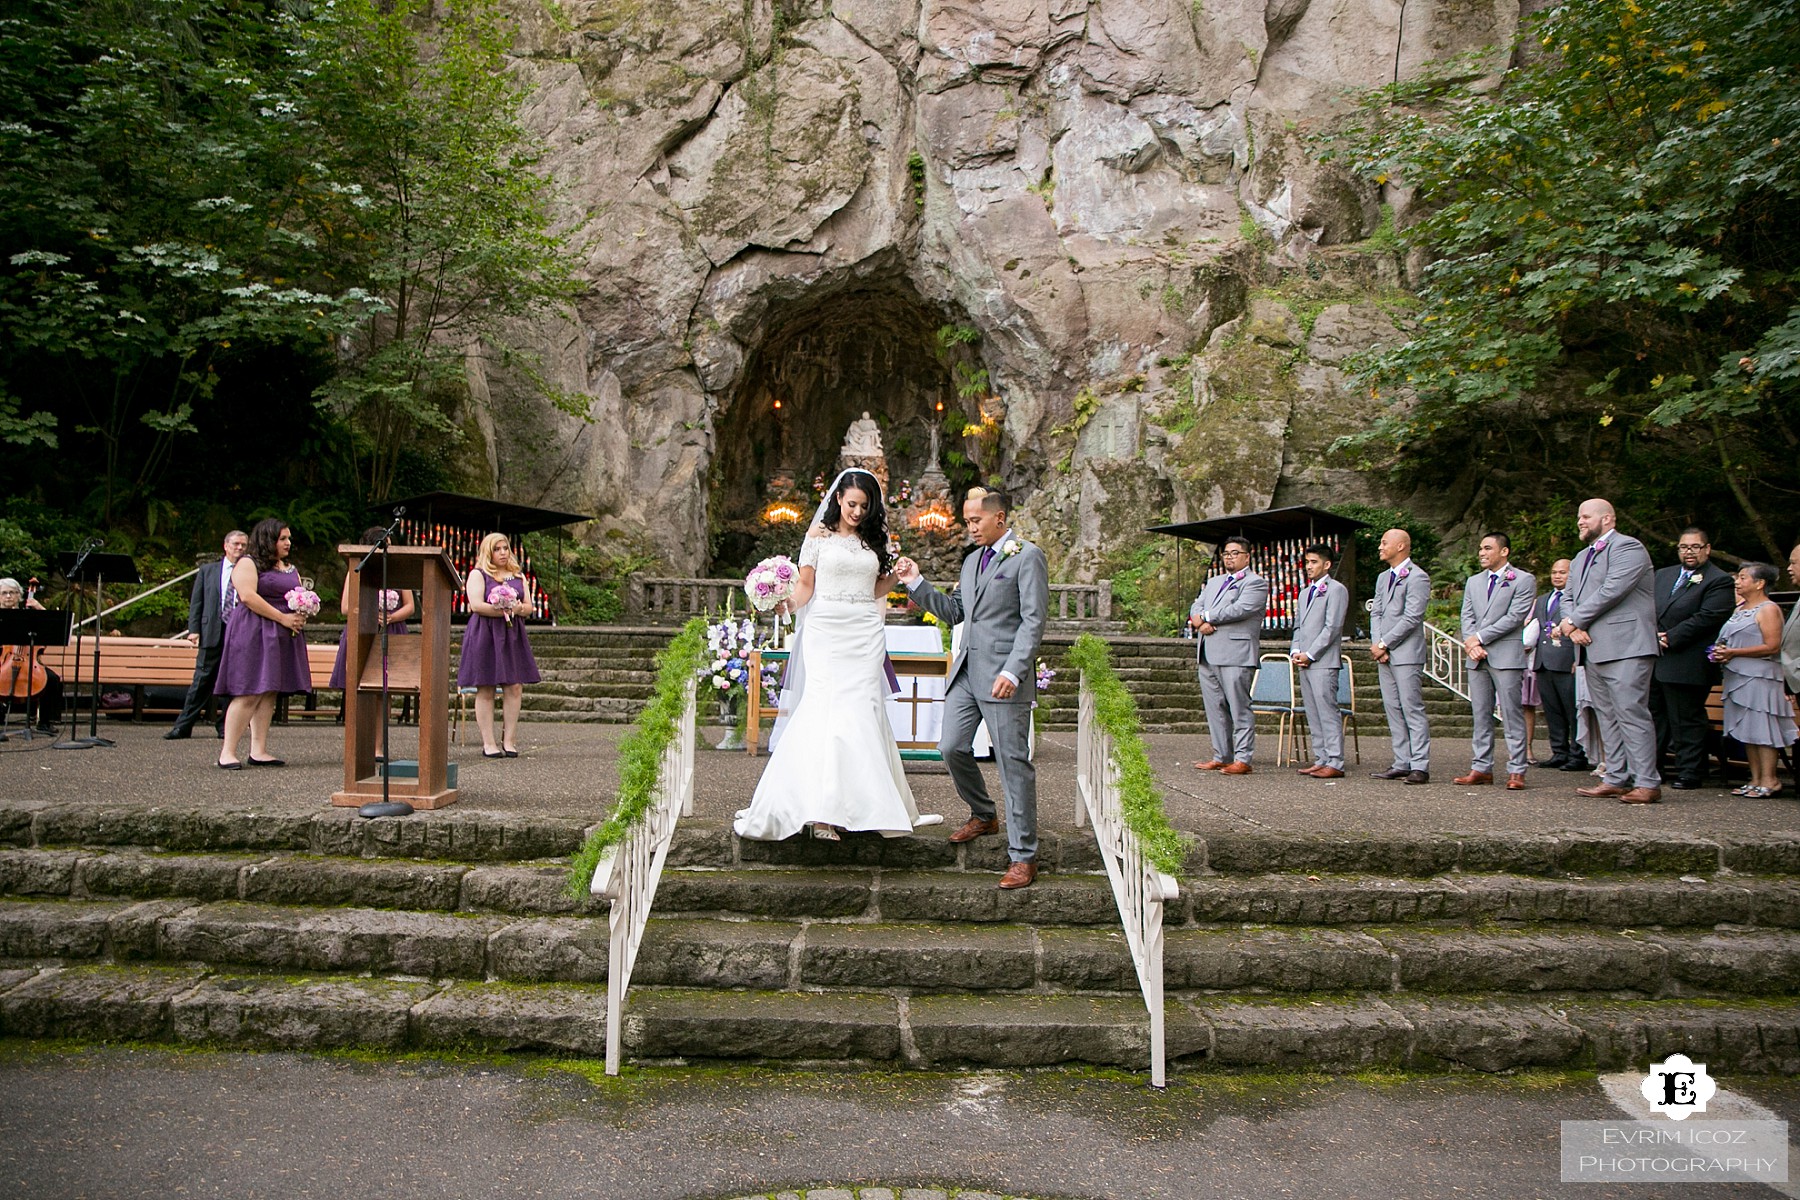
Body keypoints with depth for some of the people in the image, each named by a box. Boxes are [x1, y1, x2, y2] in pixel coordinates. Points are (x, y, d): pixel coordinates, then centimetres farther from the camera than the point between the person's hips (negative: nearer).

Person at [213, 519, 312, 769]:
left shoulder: (290, 569, 20)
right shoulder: (247, 563, -3)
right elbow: (248, 597, -15)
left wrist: (301, 616, -1)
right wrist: (283, 618, -17)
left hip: (282, 636, 8)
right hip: (253, 633, -7)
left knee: (269, 694, 5)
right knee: (248, 693, -12)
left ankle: (258, 751, 6)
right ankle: (227, 753, -8)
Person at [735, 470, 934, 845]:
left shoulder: (873, 539, 16)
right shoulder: (819, 534, 5)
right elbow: (806, 585, 2)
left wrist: (895, 575, 4)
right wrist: (786, 604, -16)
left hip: (865, 634, 3)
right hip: (826, 631, -3)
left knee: (860, 711, -5)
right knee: (826, 709, -11)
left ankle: (860, 804, 4)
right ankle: (823, 812, -9)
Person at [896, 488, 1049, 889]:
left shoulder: (1027, 557, -5)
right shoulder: (972, 561, 19)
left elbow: (1033, 620, -12)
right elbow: (954, 612, 21)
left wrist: (1012, 671, -21)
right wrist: (916, 584, 10)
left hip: (1003, 676, -7)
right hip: (966, 671, 8)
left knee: (1013, 763, -4)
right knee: (952, 749, 6)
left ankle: (1023, 856, 4)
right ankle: (983, 815, 32)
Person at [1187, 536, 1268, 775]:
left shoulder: (1256, 583, 0)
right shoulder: (1213, 582, 25)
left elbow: (1240, 609, -14)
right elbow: (1197, 606, 17)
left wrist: (1205, 617, -6)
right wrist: (1199, 621, -6)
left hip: (1235, 655, -8)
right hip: (1207, 655, 8)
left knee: (1239, 708, -6)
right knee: (1215, 708, 9)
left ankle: (1242, 759, -2)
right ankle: (1221, 757, 16)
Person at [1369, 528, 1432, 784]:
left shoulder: (1418, 577, -8)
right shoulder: (1383, 578, 18)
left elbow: (1411, 618, -14)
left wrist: (1384, 644, -13)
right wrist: (1376, 644, -1)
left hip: (1406, 653, -8)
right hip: (1384, 655, 8)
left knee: (1413, 710, -7)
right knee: (1393, 710, 8)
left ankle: (1420, 766, -5)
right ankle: (1402, 764, 13)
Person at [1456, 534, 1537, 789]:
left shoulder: (1524, 580, 0)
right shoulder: (1473, 582, 18)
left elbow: (1514, 617, -10)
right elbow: (1467, 617, 11)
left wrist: (1479, 638, -12)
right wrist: (1471, 644, -7)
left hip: (1506, 656, -6)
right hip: (1477, 658, 6)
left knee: (1512, 715, -4)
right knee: (1481, 716, 7)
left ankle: (1516, 771, -2)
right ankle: (1481, 768, 10)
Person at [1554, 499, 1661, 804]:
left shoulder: (1628, 547, -6)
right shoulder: (1583, 556, 23)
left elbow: (1611, 590, -17)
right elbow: (1570, 597, 20)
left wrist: (1574, 620, -9)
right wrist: (1572, 626, -1)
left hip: (1625, 648, -9)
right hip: (1593, 649, 9)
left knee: (1631, 713, -10)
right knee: (1607, 716, 10)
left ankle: (1647, 782, -7)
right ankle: (1617, 778, 14)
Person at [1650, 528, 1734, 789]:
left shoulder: (1719, 581, -3)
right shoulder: (1662, 575, 17)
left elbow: (1707, 618, -14)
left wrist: (1670, 638, -16)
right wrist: (1653, 636, -4)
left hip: (1687, 664, -7)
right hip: (1654, 662, 7)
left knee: (1687, 720, 0)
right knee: (1654, 716, 12)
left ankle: (1689, 772, 8)